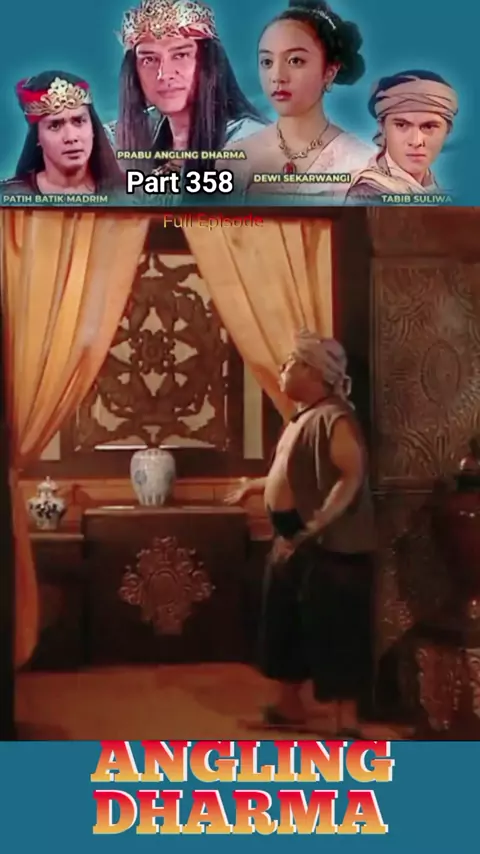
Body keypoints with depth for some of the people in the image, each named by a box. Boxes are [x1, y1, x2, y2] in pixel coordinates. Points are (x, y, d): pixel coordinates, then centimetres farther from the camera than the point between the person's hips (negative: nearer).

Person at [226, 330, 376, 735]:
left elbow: (353, 478, -26)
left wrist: (314, 527, -28)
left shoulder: (333, 416, -17)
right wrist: (254, 486, 25)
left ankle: (348, 726, 3)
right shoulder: (304, 416, 13)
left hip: (327, 545, -10)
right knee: (287, 628, 19)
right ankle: (289, 708, 33)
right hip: (292, 540, 10)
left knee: (334, 635, -4)